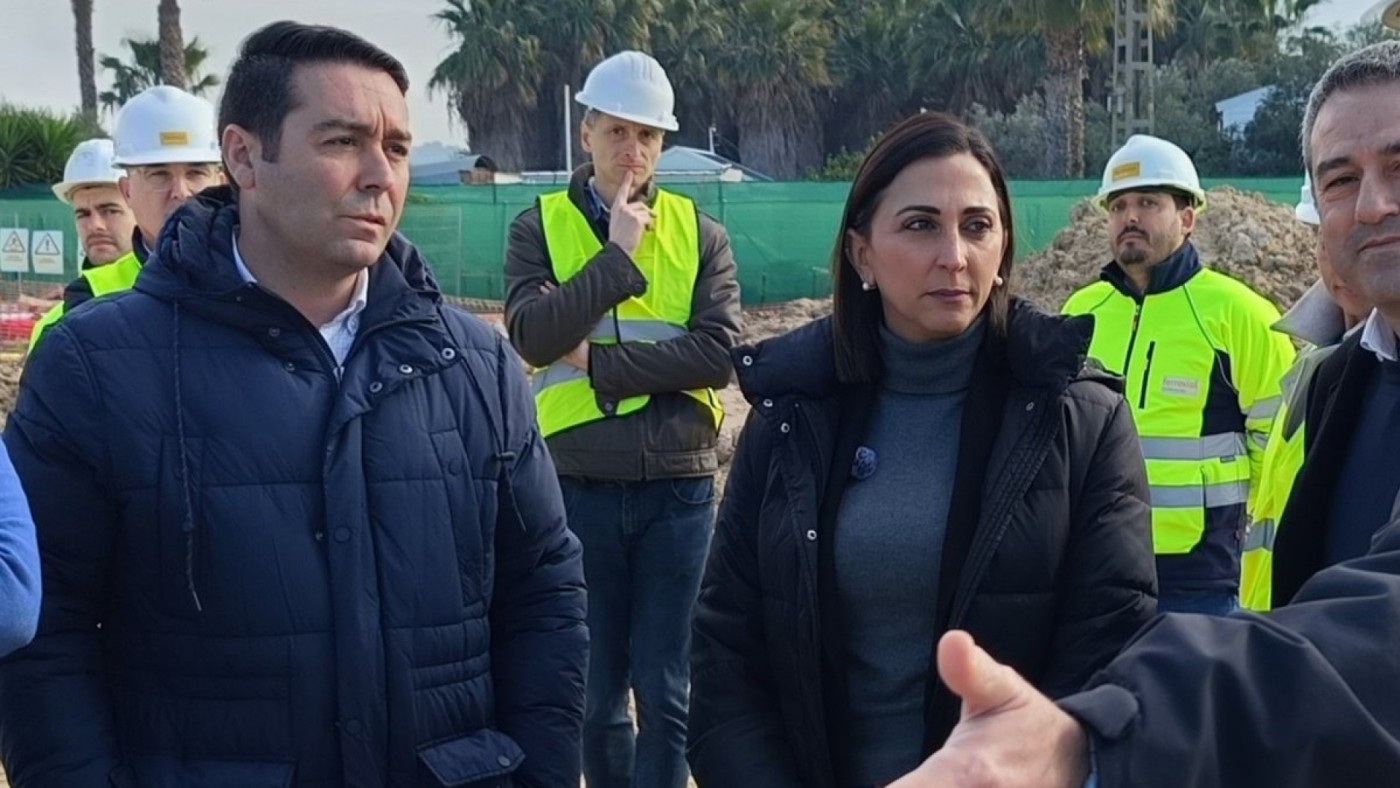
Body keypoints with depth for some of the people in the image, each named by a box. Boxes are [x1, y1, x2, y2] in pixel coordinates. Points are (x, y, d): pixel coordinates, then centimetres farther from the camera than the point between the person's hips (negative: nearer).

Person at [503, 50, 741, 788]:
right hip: (579, 486, 0)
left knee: (665, 690, 6)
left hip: (677, 486, 0)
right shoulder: (538, 227, 3)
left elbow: (718, 353, -8)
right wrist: (618, 256, -14)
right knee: (596, 686, 11)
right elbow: (533, 336, -13)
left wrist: (598, 362, -12)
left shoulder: (701, 234, 4)